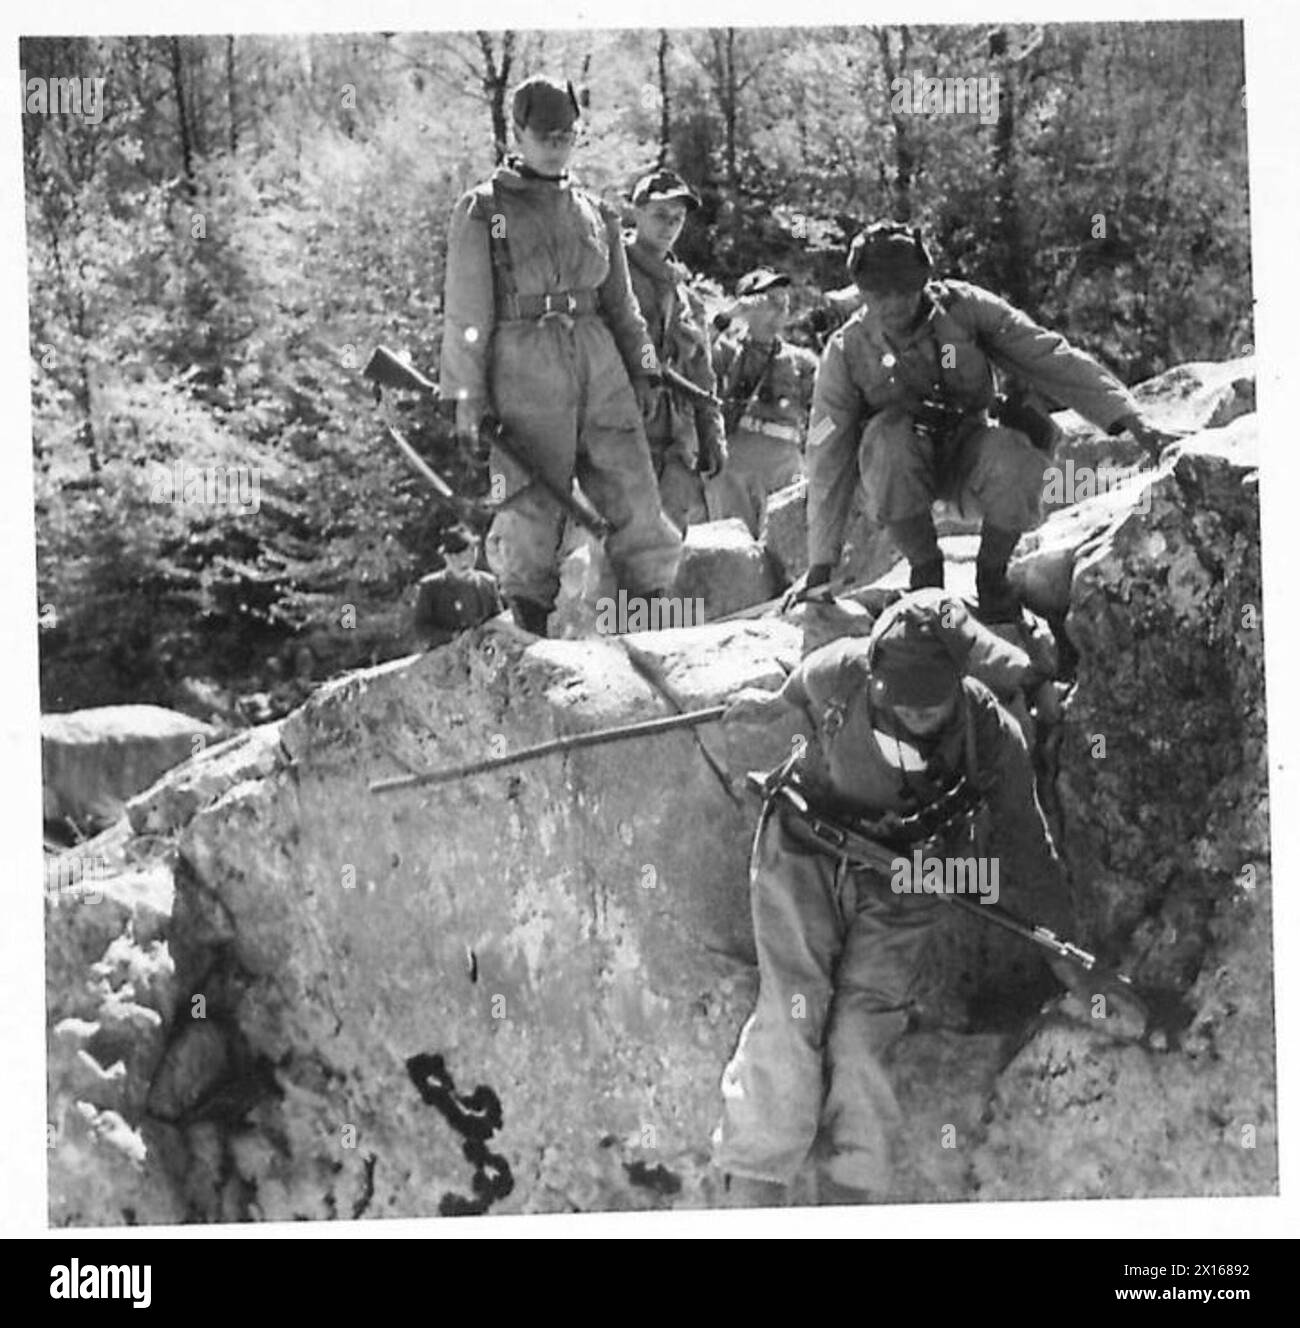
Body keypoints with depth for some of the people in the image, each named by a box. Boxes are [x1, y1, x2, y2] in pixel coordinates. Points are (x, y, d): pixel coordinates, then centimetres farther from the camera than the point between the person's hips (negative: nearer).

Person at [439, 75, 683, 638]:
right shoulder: (481, 211, 2)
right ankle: (530, 632, 5)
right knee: (532, 508, -4)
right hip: (524, 367, -4)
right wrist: (466, 401, -5)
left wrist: (641, 370, 12)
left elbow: (620, 302, 21)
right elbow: (465, 313, -1)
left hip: (598, 361, 4)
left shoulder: (595, 212, 16)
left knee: (633, 486, -4)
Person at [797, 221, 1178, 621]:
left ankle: (991, 574, -7)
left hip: (968, 455, 0)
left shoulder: (964, 308, -15)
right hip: (898, 472, 0)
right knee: (888, 436, -35)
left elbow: (1053, 360, -14)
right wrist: (821, 565, -14)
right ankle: (924, 570, -14)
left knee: (1014, 457, -33)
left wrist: (1131, 422, -22)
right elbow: (828, 462, -12)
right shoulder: (846, 352, -15)